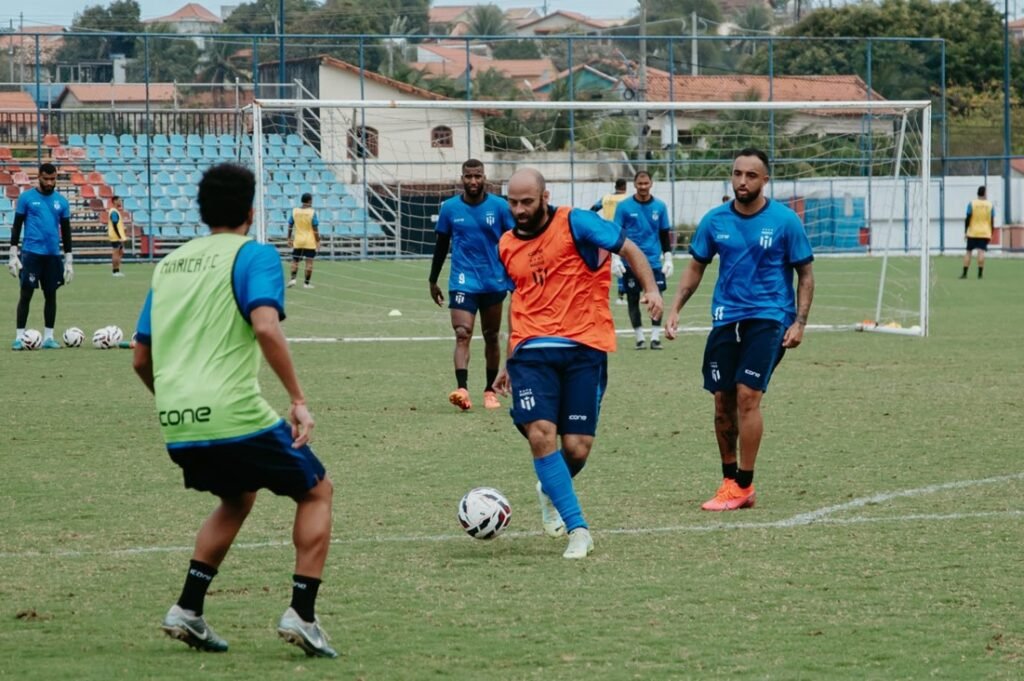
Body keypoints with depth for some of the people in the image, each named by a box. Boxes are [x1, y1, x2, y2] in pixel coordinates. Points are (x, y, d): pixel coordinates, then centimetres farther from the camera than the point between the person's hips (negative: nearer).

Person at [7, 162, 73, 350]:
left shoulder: (61, 201, 9)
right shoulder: (26, 198, 0)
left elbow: (66, 231, 13)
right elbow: (17, 226, 2)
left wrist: (68, 260, 9)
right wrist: (13, 254, -5)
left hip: (53, 255, 3)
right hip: (31, 253, -3)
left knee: (51, 294, 6)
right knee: (26, 294, -5)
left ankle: (48, 337, 12)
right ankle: (19, 337, -2)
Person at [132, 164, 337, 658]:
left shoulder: (170, 263, 18)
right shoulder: (253, 255, -1)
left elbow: (141, 358, 20)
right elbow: (265, 327, -19)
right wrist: (298, 400, -15)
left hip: (176, 429, 7)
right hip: (235, 416, -7)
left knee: (237, 497, 31)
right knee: (316, 491, 14)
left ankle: (187, 611, 20)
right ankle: (301, 614, 3)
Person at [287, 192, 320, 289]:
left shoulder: (294, 211, -1)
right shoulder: (312, 212, -10)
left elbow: (290, 226, 4)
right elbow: (315, 229, -10)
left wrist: (289, 238, 15)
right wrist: (318, 241, -3)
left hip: (298, 241, 3)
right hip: (310, 242, -3)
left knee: (295, 261, 14)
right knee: (309, 262, 2)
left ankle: (292, 278, -2)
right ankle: (306, 283, 1)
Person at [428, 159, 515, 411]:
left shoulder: (500, 206, -2)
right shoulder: (450, 208, 1)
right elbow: (441, 245, 11)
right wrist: (433, 281, 14)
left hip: (494, 283, 1)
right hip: (463, 283, -1)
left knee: (491, 337, 12)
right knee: (462, 335, -16)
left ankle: (490, 390, 25)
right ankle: (462, 389, -29)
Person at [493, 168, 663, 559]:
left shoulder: (575, 224, -3)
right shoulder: (507, 246, 13)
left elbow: (628, 249, -1)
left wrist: (650, 288, -18)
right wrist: (509, 363, 28)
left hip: (584, 349, -3)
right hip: (532, 350, 3)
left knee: (577, 448, -4)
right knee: (540, 435, -18)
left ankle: (552, 492, 32)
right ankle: (578, 530, -12)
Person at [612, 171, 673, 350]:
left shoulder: (660, 206, 4)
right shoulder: (624, 207, -1)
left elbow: (665, 234, 11)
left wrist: (668, 258, 6)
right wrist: (615, 258, -7)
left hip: (653, 260, 1)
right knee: (633, 299, 3)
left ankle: (655, 337, 0)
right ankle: (639, 338, 12)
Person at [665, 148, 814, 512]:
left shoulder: (785, 221, -5)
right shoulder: (715, 221, 4)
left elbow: (805, 275, 2)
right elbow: (696, 267, 15)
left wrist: (799, 322, -8)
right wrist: (674, 309, 4)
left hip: (768, 318, -4)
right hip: (725, 319, 4)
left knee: (748, 395, -15)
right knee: (723, 400, 4)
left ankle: (744, 486, -8)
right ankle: (729, 480, 18)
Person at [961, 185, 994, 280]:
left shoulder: (972, 204, -3)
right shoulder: (990, 205, 2)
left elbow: (968, 219, -5)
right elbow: (992, 221, 3)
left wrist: (965, 232, 1)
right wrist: (991, 234, 11)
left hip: (972, 233, 0)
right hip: (985, 233, 0)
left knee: (968, 252, 8)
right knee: (981, 252, -5)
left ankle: (964, 273, 7)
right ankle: (980, 273, -12)